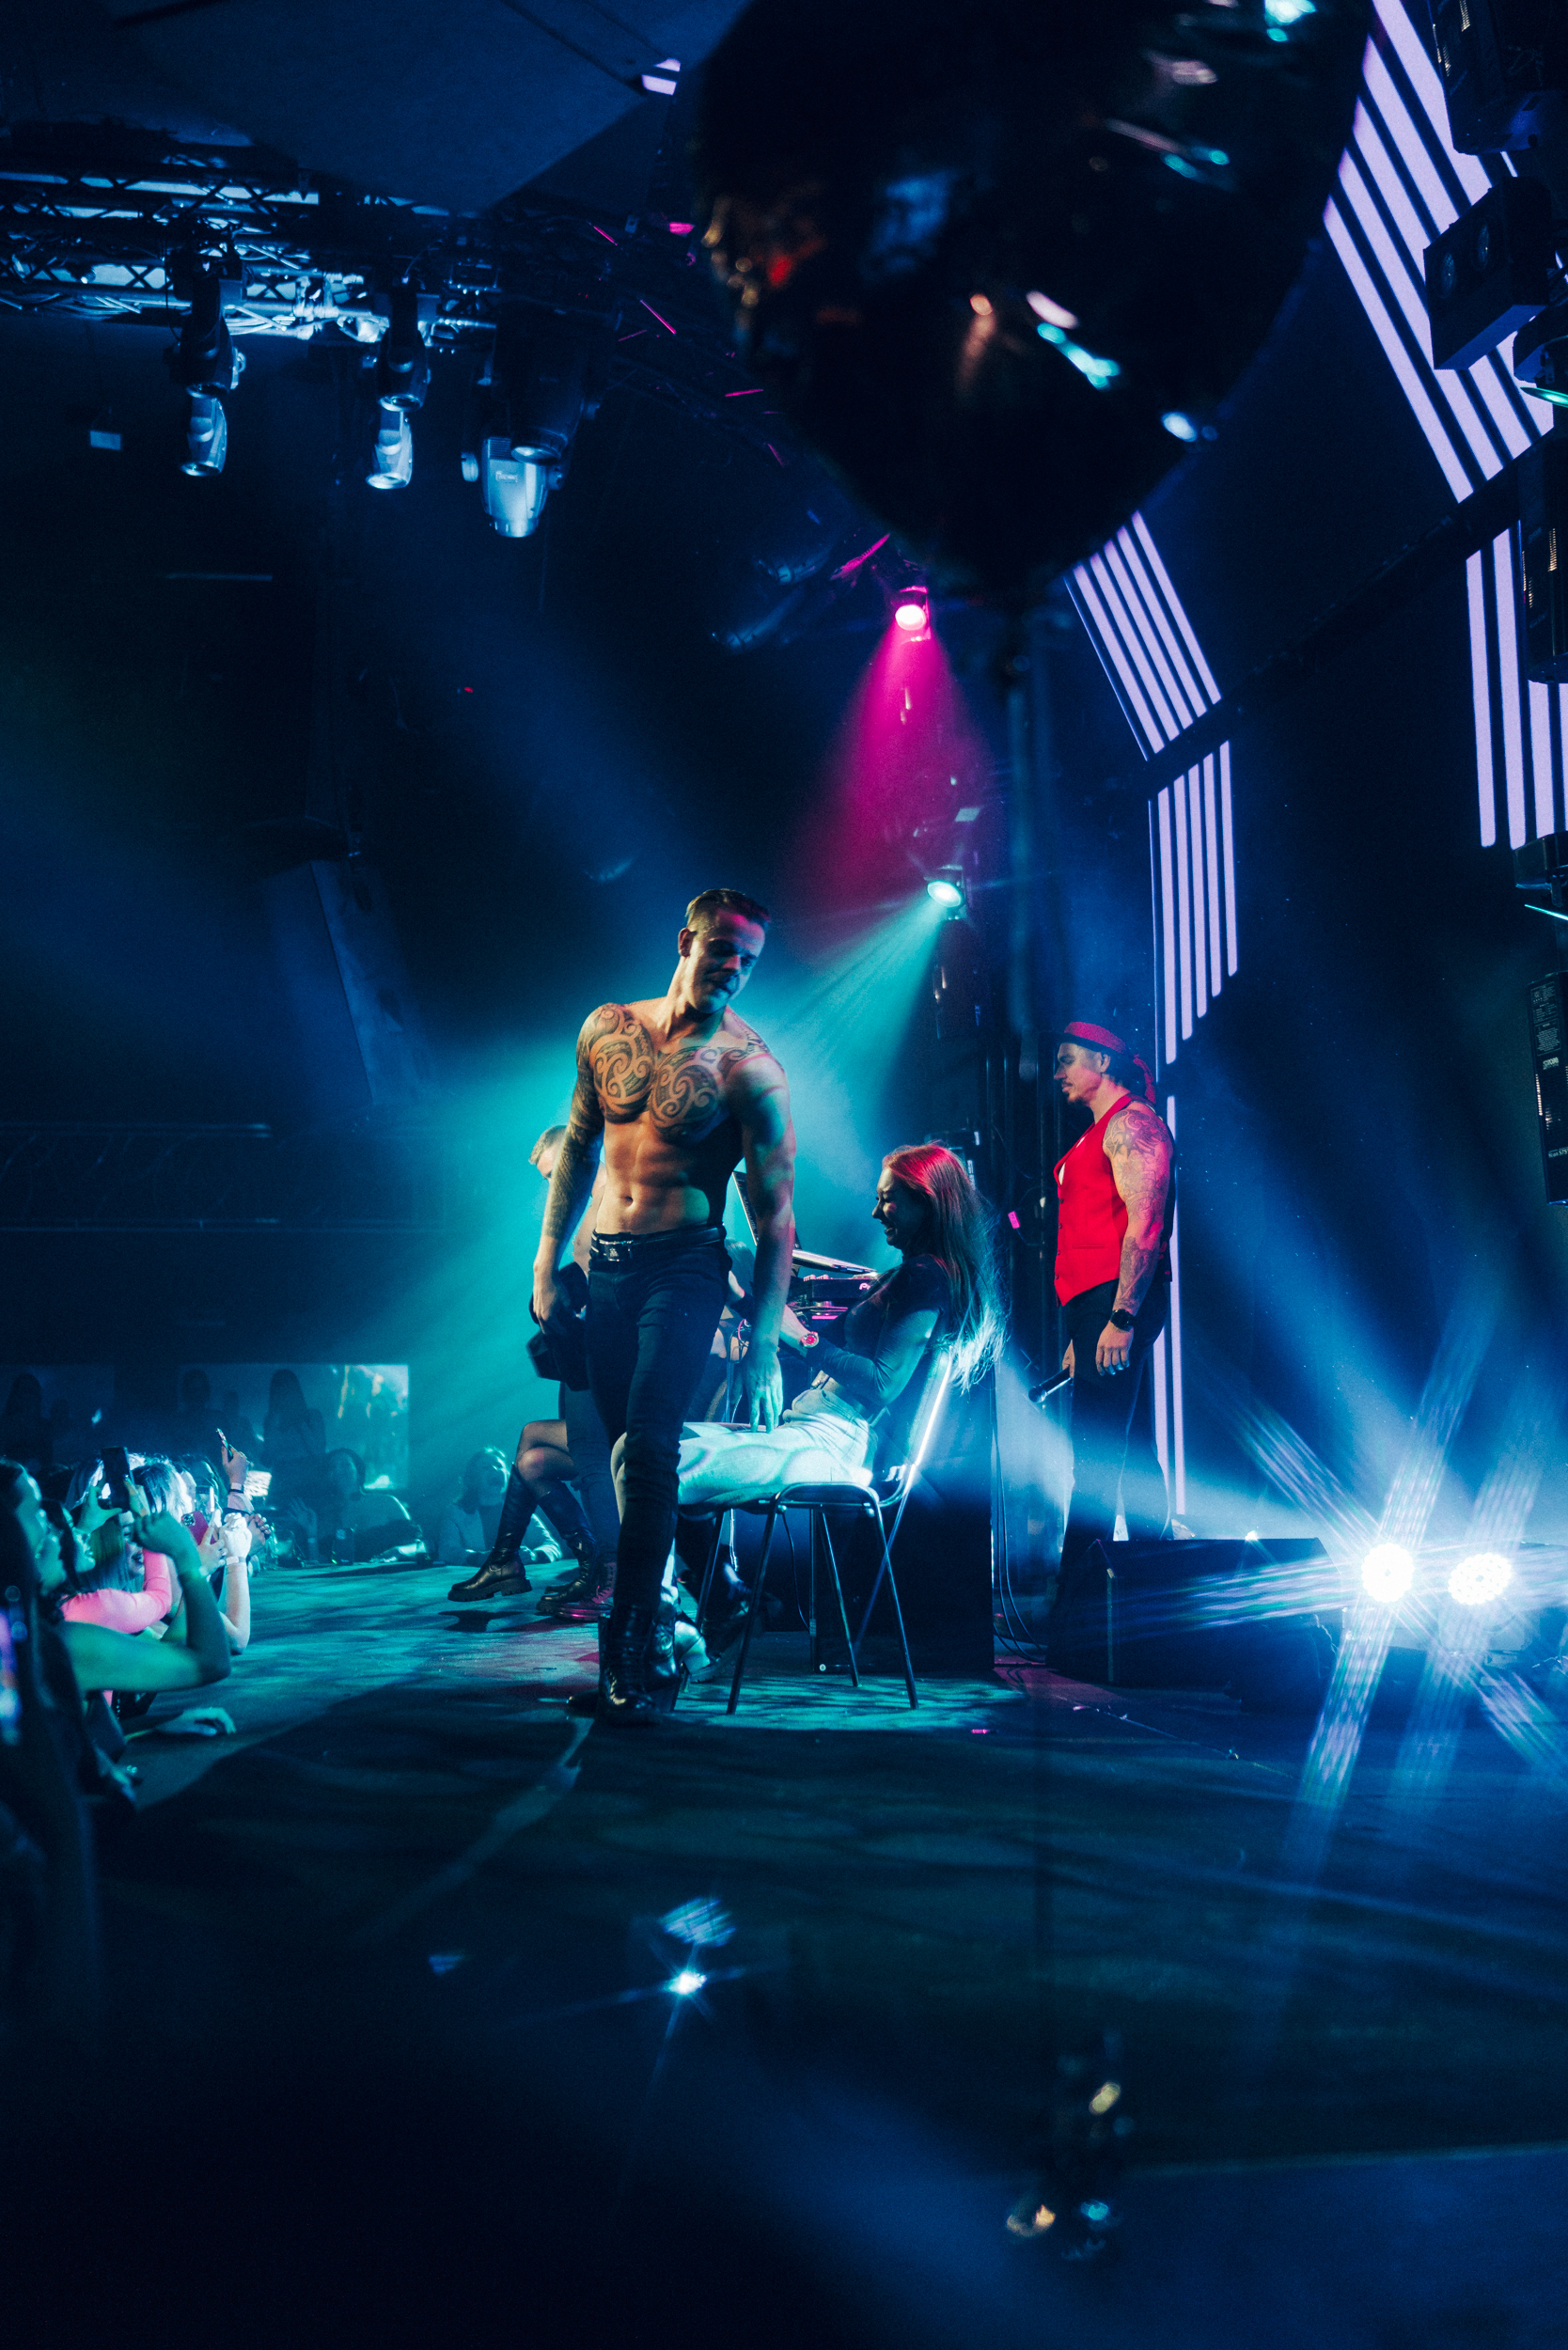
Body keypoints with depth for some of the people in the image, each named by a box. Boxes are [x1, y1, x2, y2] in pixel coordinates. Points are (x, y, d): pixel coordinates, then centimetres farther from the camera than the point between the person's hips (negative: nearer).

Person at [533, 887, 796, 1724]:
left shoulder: (748, 1068, -9)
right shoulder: (607, 1028, 6)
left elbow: (775, 1215, -11)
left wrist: (762, 1348, -15)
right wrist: (547, 1262, 12)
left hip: (685, 1264, -5)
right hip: (605, 1266, 5)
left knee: (648, 1445, -17)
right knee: (625, 1449, 8)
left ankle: (628, 1648, -12)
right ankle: (669, 1615, 21)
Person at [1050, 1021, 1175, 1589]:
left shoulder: (1132, 1123, -7)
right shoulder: (1102, 1133, 24)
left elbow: (1144, 1227, -17)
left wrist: (1121, 1317, -24)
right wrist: (1079, 1335, 23)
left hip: (1116, 1299, -11)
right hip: (1094, 1306, 11)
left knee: (1095, 1450, -13)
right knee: (1121, 1448, 11)